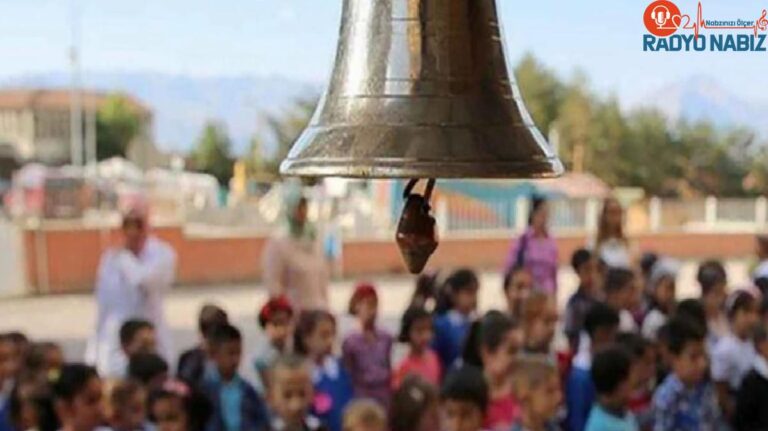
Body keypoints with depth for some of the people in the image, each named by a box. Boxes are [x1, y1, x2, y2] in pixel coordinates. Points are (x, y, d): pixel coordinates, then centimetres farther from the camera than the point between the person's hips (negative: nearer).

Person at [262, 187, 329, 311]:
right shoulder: (277, 243, -9)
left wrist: (325, 305, 10)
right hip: (293, 310, -6)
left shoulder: (314, 238, 9)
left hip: (318, 309, 6)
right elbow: (272, 283, -10)